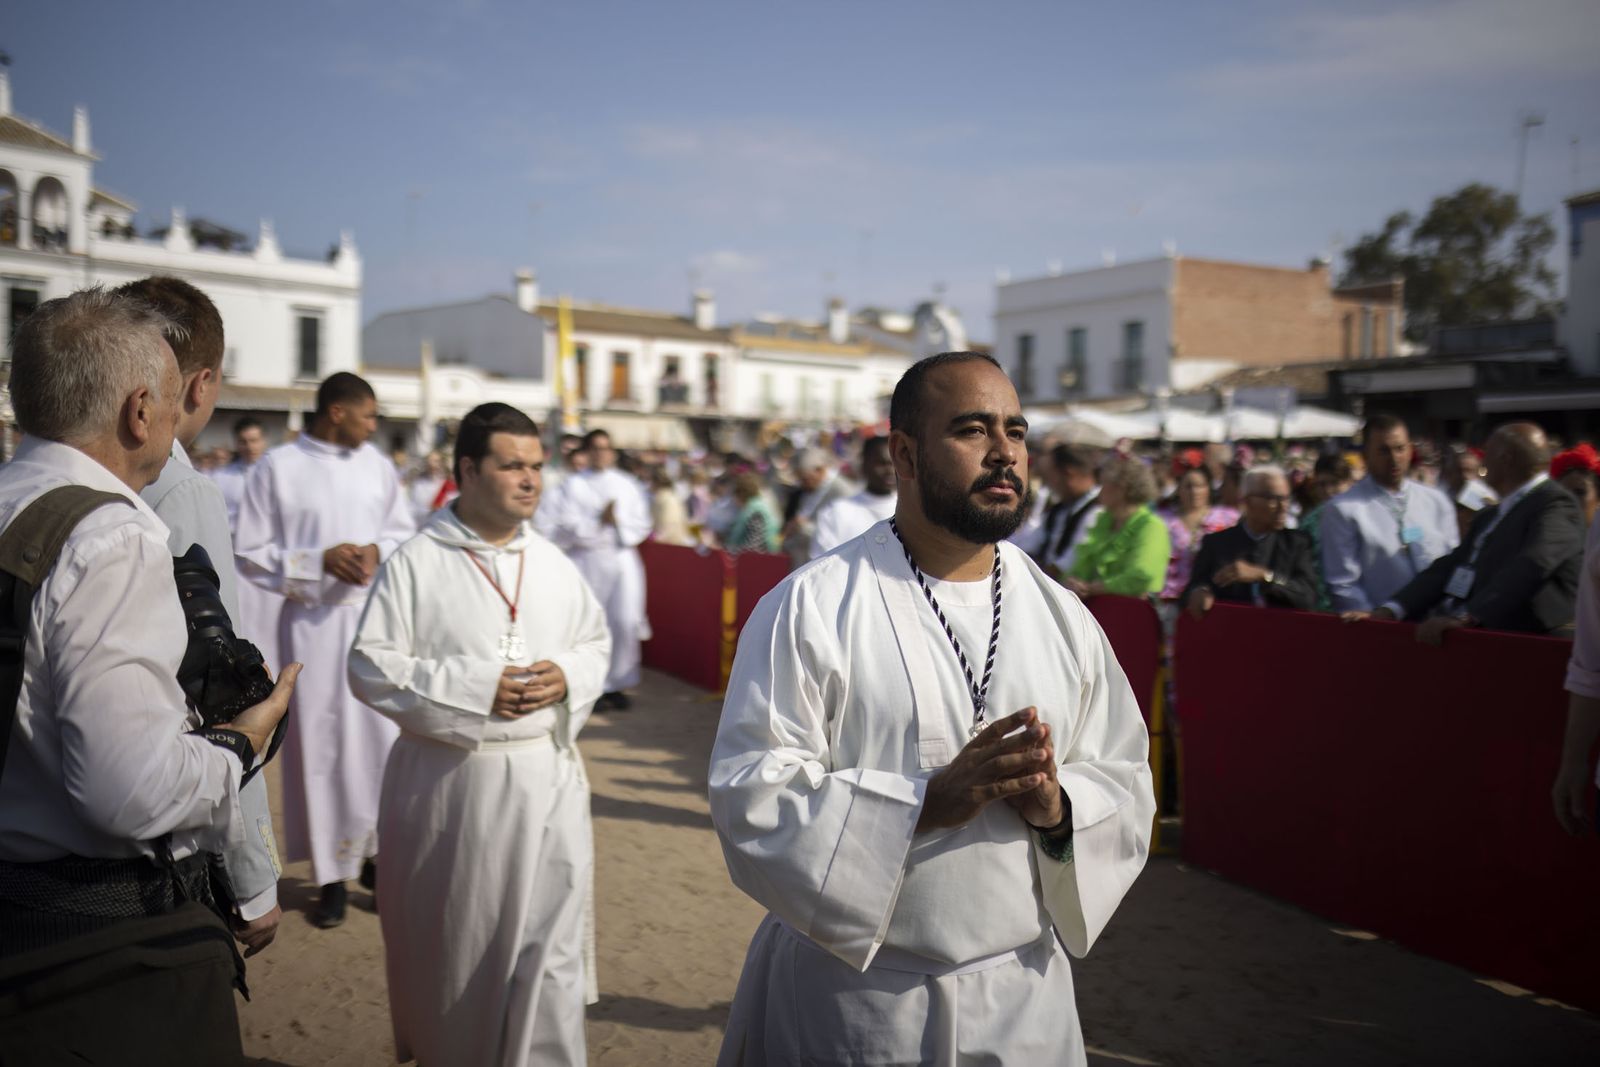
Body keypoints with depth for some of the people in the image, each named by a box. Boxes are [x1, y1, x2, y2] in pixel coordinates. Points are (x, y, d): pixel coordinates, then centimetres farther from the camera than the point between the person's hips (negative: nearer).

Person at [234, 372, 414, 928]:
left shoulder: (378, 464, 4)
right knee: (320, 741, 4)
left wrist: (377, 551, -8)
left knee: (383, 735, 3)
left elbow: (405, 532, 13)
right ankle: (332, 872, 16)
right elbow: (250, 553, -3)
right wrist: (321, 560, -15)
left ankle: (376, 854, 21)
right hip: (313, 619, -2)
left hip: (376, 615, 3)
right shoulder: (278, 467, -4)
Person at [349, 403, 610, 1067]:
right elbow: (371, 666, -9)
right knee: (448, 946, 13)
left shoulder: (555, 566, 6)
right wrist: (474, 689, -17)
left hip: (547, 777, 3)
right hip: (447, 781, -2)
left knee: (546, 945, 3)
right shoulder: (414, 564, -6)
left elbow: (596, 645, 14)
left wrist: (567, 678, -8)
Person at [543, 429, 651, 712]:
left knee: (625, 621, -4)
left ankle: (617, 685, 9)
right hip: (587, 560, -2)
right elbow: (563, 527, -4)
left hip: (622, 558, 2)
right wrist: (598, 521, -12)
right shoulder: (574, 484, 4)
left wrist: (618, 521, -8)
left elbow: (642, 524, 8)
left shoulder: (627, 484, 13)